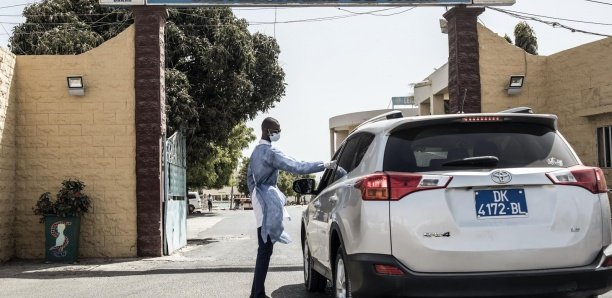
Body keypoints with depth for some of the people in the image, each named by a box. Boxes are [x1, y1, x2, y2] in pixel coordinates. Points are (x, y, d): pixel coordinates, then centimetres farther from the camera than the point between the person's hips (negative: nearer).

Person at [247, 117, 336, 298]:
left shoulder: (257, 151, 16)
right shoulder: (270, 152, -15)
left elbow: (249, 176, 24)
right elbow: (296, 167, -23)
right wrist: (324, 165, -22)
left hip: (262, 201, 10)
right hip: (268, 203, -10)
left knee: (264, 249, 12)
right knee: (265, 249, -9)